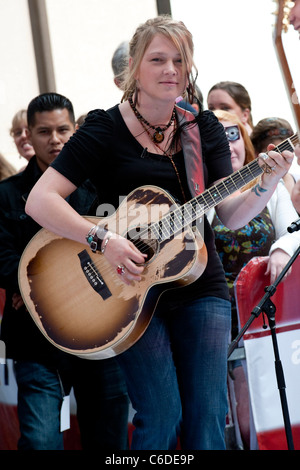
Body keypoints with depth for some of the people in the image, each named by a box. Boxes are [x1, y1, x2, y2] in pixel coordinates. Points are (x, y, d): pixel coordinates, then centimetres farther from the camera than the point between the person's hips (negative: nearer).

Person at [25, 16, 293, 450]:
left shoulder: (205, 130, 8)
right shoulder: (105, 129, -4)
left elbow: (231, 215, 3)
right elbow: (40, 200, -11)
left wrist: (267, 185, -17)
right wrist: (104, 240, -22)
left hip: (200, 287, 3)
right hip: (131, 291, -3)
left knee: (207, 421, -1)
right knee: (161, 419, -8)